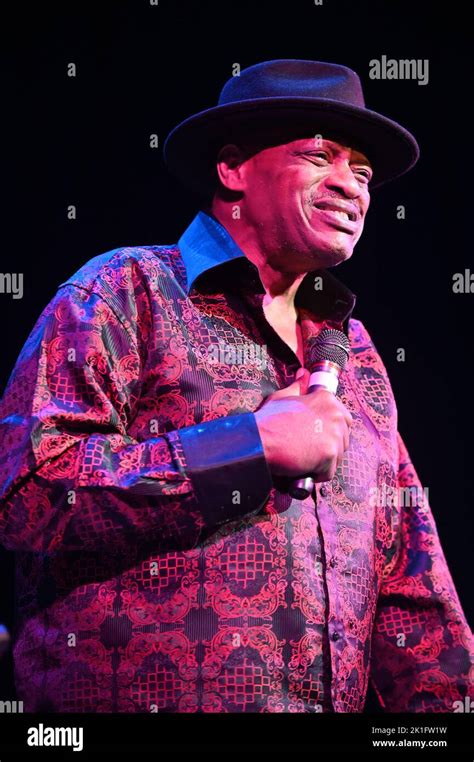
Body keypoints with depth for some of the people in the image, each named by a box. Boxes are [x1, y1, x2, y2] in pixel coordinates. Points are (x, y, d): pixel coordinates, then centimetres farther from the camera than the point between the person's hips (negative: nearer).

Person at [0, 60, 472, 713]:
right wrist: (256, 446, -17)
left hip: (334, 703, 6)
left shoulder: (355, 351, 15)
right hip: (134, 696, -6)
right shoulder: (127, 292, -4)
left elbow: (410, 588, 15)